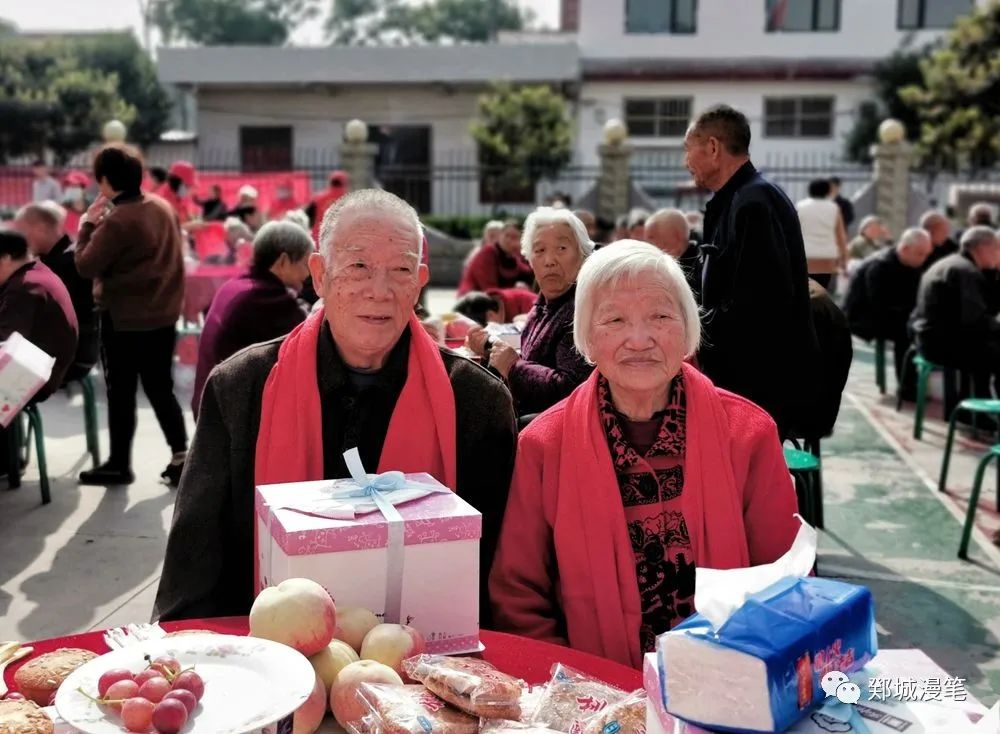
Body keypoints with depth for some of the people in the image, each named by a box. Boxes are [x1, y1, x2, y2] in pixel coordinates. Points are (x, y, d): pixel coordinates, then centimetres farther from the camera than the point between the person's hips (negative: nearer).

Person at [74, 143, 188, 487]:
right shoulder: (163, 207, 4)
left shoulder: (116, 221, -20)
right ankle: (181, 455, 10)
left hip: (123, 319, -7)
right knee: (160, 388, 14)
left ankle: (119, 464, 16)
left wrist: (88, 224, -7)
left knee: (121, 393, 6)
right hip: (163, 314, 7)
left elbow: (86, 266, -16)